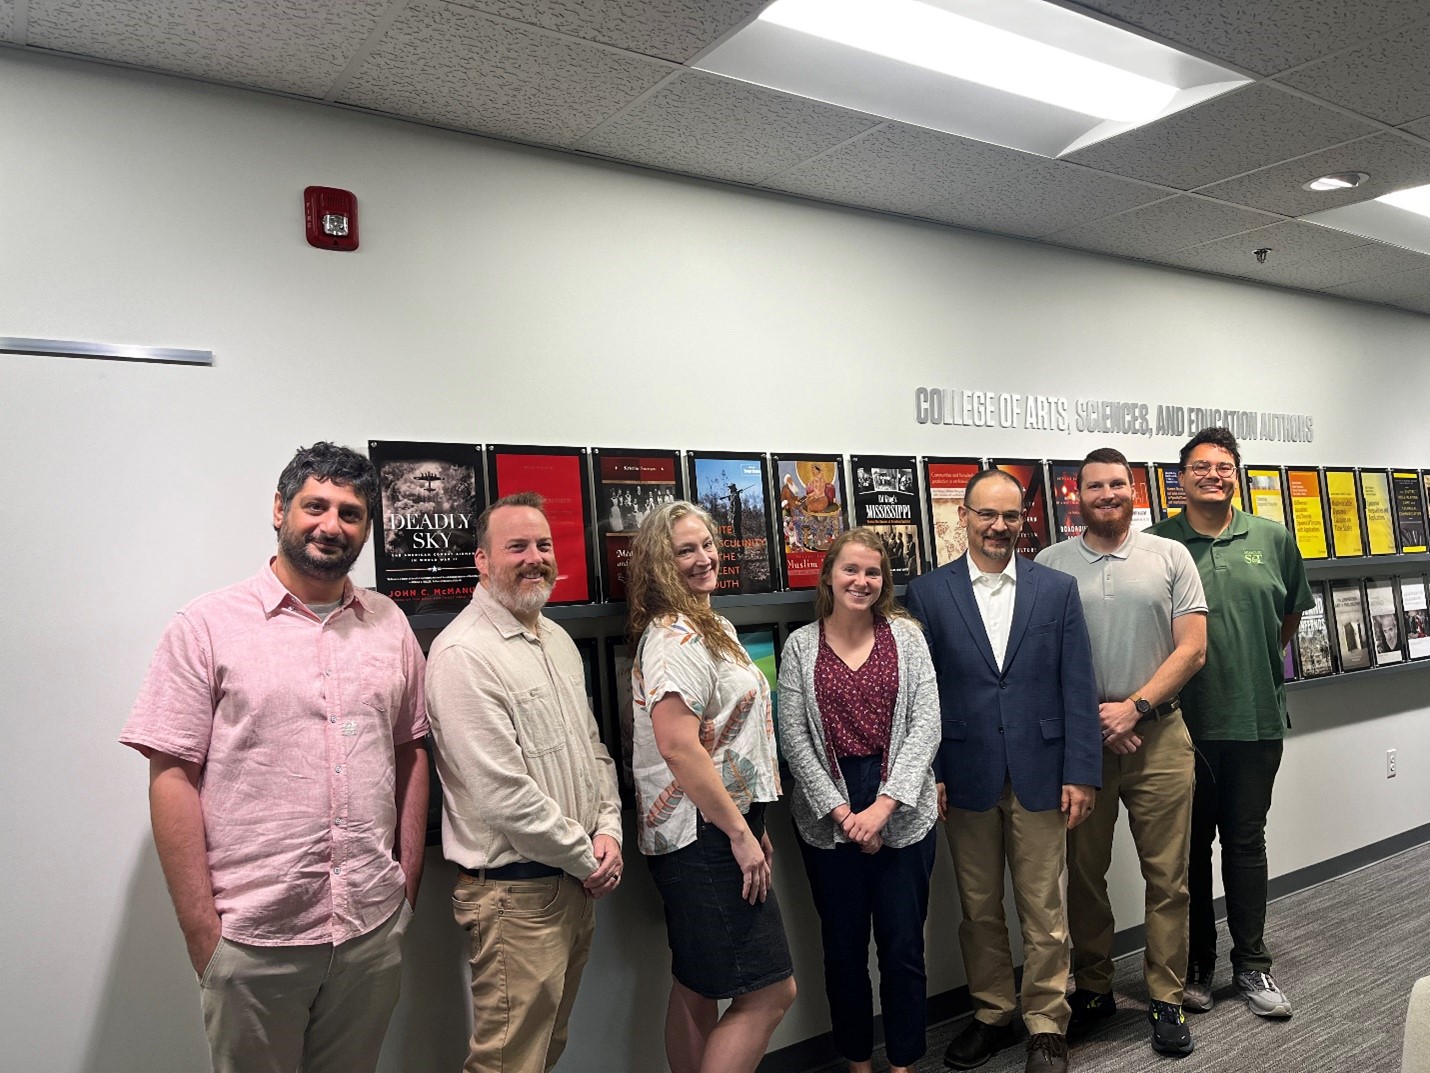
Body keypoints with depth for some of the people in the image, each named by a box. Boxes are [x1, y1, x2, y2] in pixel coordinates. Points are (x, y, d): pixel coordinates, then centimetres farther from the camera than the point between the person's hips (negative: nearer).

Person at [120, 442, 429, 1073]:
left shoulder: (390, 625, 6)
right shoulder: (207, 626, -5)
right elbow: (172, 778, -7)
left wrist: (409, 882, 7)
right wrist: (201, 930, -9)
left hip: (374, 927, 4)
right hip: (252, 939, -3)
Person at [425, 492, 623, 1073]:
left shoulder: (558, 639, 10)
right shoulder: (464, 653, -19)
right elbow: (503, 795, -23)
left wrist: (609, 829, 2)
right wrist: (587, 857, -12)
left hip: (577, 883, 8)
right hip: (516, 892, -8)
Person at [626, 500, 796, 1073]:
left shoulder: (710, 628, 15)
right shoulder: (676, 639, -17)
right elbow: (679, 748, -25)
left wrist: (751, 826, 18)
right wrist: (740, 834, -19)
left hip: (721, 828, 10)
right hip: (706, 834, -10)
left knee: (697, 992, 17)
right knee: (771, 991, -5)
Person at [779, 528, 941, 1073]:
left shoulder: (906, 635, 1)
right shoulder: (801, 645, 1)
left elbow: (926, 725, -4)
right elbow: (793, 737, -2)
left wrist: (884, 806, -13)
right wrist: (840, 811, -9)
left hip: (902, 814, 0)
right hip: (828, 816, 0)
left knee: (903, 946, 6)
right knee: (843, 947, 11)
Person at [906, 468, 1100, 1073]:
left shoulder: (1057, 589, 3)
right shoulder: (928, 593, 0)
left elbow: (1078, 688, 1)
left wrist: (1081, 773, -4)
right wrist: (928, 775, -4)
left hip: (1040, 774, 0)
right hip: (966, 777, 0)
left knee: (1044, 911, 8)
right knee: (979, 910, 13)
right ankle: (992, 1015, 32)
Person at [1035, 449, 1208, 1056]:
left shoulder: (1170, 557, 4)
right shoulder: (1050, 564, 3)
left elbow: (1192, 649, -1)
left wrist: (1132, 708, -10)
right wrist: (1094, 717, -8)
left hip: (1158, 736, 0)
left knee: (1167, 877, 6)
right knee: (1084, 873, 10)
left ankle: (1166, 1000, 21)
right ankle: (1092, 989, 26)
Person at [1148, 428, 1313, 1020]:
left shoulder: (1273, 539, 4)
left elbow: (1292, 611, 18)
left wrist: (1261, 662, 13)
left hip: (1256, 716, 2)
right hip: (1185, 720, -2)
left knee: (1246, 841, 12)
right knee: (1190, 844, 10)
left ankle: (1251, 964, 26)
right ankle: (1195, 965, 24)